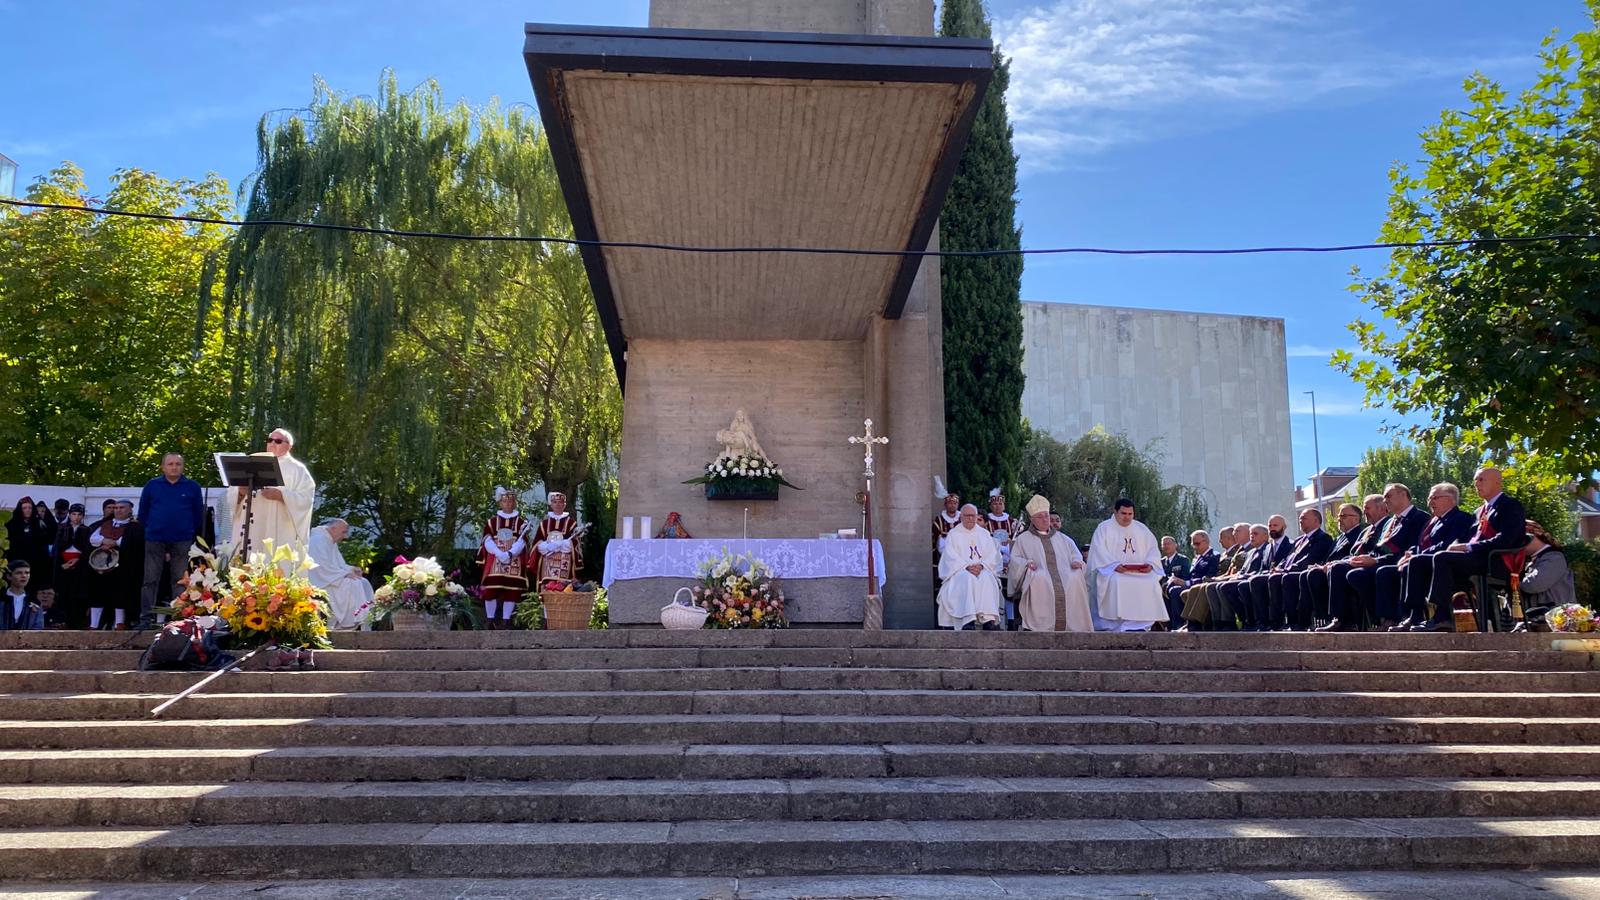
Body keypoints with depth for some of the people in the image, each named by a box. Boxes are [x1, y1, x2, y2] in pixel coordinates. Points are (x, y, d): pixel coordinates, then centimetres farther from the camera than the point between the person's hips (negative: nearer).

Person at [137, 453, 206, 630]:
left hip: (182, 541, -1)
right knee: (150, 580, 1)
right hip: (155, 540, 1)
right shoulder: (152, 486, 7)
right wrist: (149, 530, 10)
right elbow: (143, 512, 13)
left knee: (180, 580, 3)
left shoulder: (192, 487, 5)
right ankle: (146, 618, 4)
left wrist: (192, 534, 7)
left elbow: (199, 514, 9)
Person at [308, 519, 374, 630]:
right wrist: (345, 573, -20)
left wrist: (351, 569, 4)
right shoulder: (318, 540, -14)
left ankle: (366, 627, -11)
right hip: (322, 582, -10)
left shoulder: (332, 543, 18)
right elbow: (323, 567, -22)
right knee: (354, 584, -24)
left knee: (364, 583, -3)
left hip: (333, 578, 10)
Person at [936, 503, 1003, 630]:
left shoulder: (984, 534, 20)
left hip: (983, 570, 2)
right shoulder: (953, 534, 13)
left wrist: (981, 565, -12)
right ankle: (968, 620, -48)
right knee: (967, 578, -36)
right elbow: (951, 557, -1)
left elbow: (992, 555, 8)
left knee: (987, 578, -33)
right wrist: (967, 567, -17)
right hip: (959, 571, -2)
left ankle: (988, 620, -43)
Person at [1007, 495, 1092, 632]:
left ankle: (1075, 624, -28)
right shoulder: (1023, 539, 19)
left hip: (1064, 573, 3)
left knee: (1075, 578, -31)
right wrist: (1027, 563, -12)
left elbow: (1075, 553, 24)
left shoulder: (1063, 539, 29)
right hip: (1039, 574, -3)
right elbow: (1015, 559, 10)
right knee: (1039, 578, -39)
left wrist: (1077, 561, -1)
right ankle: (1041, 625, -37)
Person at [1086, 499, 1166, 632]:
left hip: (1140, 573, 3)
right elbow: (1099, 552, -6)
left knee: (1151, 583, -26)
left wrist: (1150, 564, -10)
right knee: (1117, 582, -35)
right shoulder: (1104, 528, 6)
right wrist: (1115, 565, -22)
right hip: (1112, 572, -3)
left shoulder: (1141, 529, 19)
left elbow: (1153, 549, 12)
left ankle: (1141, 627, -24)